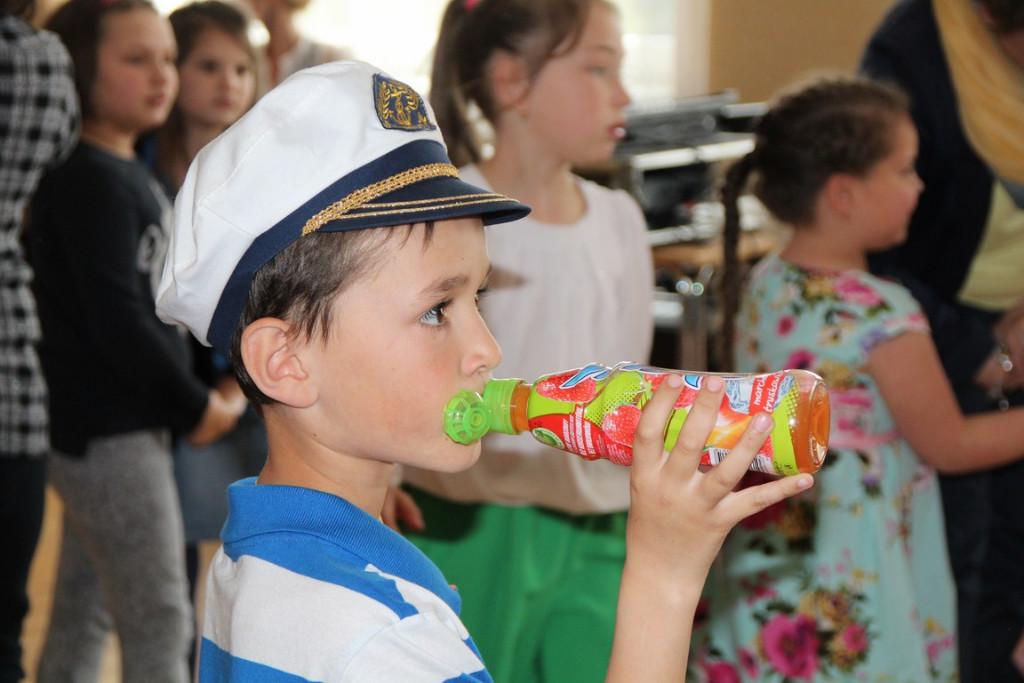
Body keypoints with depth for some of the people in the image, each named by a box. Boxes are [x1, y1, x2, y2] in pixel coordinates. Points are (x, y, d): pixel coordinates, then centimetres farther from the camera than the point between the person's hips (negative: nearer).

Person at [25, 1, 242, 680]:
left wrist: (196, 395, 8)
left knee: (84, 615, 17)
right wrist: (194, 405, -12)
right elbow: (116, 319, -21)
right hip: (111, 434, -9)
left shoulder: (132, 174, 13)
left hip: (131, 426, 9)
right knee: (159, 623, -4)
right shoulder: (91, 180, -16)